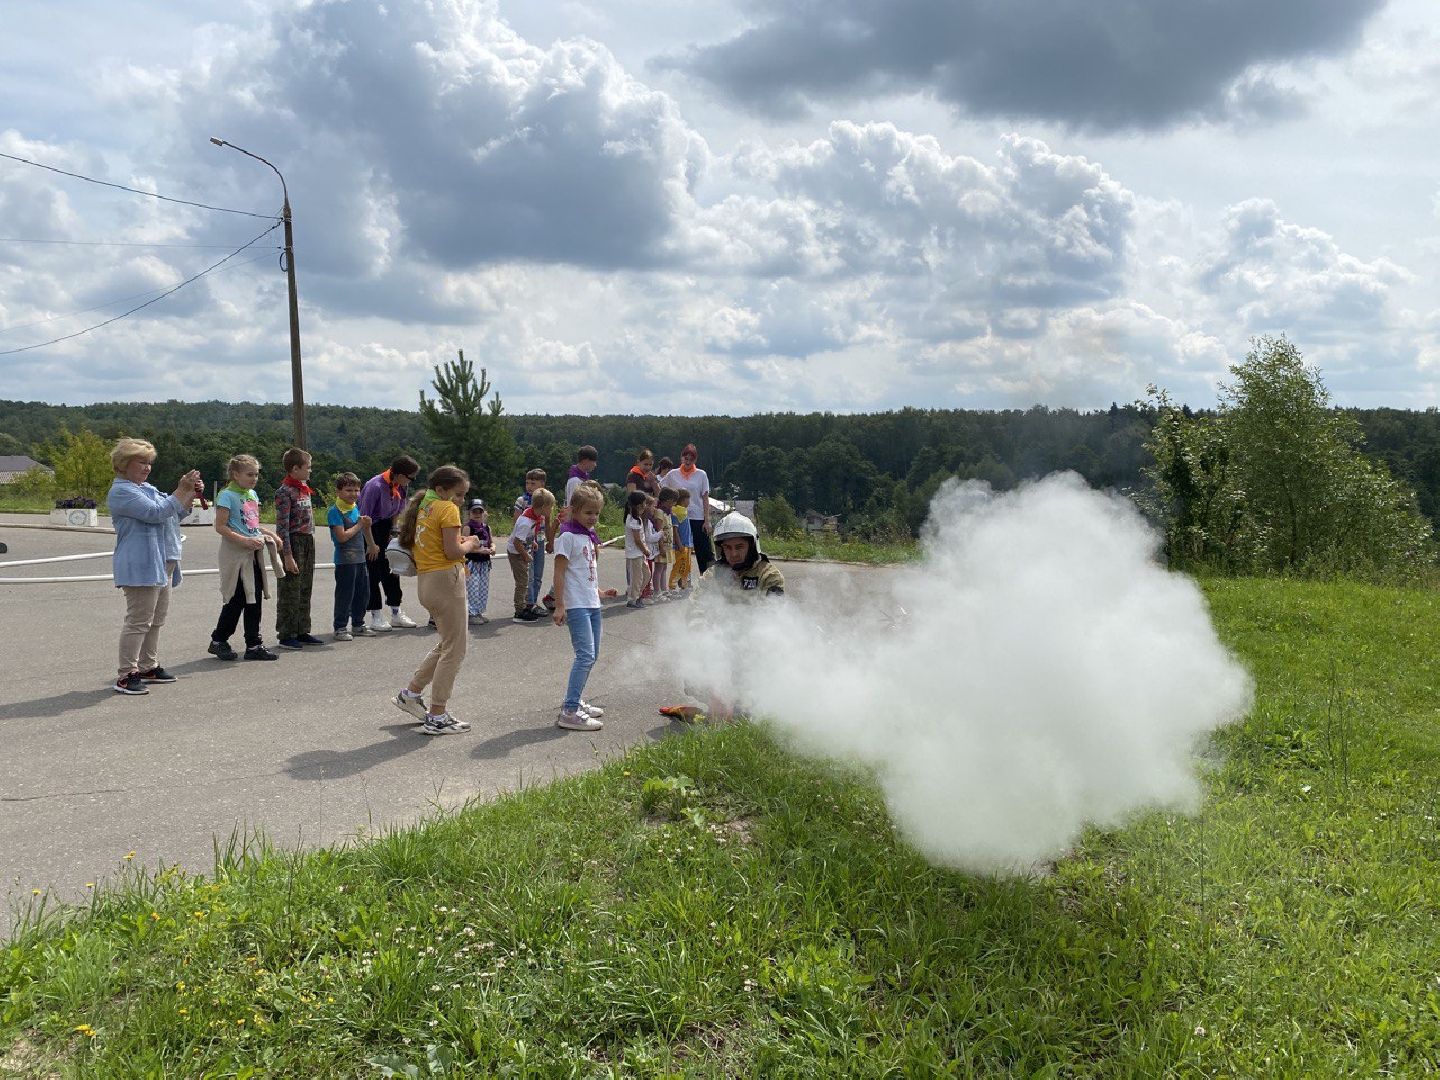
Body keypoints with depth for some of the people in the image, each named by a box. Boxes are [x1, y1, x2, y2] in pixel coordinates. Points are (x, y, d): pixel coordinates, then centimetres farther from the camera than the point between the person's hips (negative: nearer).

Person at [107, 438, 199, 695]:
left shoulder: (148, 488, 20)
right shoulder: (122, 491, -11)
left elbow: (177, 513, 23)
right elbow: (156, 512, -22)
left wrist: (192, 494, 7)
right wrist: (182, 490, -19)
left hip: (161, 563, 10)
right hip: (141, 565, -10)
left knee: (156, 620, 15)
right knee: (138, 621, -11)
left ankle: (148, 667, 25)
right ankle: (125, 676, -8)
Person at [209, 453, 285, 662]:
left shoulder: (252, 494, 14)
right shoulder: (227, 496, -10)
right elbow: (220, 526, -15)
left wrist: (270, 535, 10)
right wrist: (244, 541, -23)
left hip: (254, 553, 8)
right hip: (235, 554, -8)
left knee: (255, 599, 7)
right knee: (237, 601, -3)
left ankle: (254, 645, 12)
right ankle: (218, 641, 14)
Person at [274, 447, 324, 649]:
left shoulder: (305, 488, 12)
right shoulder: (284, 492, -14)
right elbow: (282, 526, -17)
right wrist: (288, 556, -20)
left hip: (308, 542, 8)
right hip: (293, 543, -8)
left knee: (305, 590, 13)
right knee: (290, 592, -2)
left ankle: (302, 632, 22)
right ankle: (286, 635, 6)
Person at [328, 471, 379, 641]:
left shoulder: (356, 508, 12)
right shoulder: (335, 511, -12)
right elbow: (342, 536, -20)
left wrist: (372, 545, 25)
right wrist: (359, 525, -12)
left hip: (361, 558, 8)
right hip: (345, 561, -8)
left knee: (363, 593, 13)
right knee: (345, 595, -2)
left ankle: (358, 625, 26)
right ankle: (340, 627, 8)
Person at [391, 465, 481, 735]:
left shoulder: (422, 508, 15)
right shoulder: (447, 509, -11)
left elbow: (416, 547, 16)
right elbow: (453, 552, -19)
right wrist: (469, 545, 1)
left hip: (425, 581, 9)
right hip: (446, 579, -9)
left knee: (450, 642, 22)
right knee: (454, 649, 0)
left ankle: (411, 692, 22)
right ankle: (437, 717, 3)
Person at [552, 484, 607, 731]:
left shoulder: (589, 536, 15)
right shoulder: (568, 536, -11)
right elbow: (559, 573, -14)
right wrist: (559, 606, -18)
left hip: (592, 603, 9)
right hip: (576, 605, -9)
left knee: (592, 655, 13)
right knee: (585, 655, -15)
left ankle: (574, 700, 25)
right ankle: (569, 711, -13)